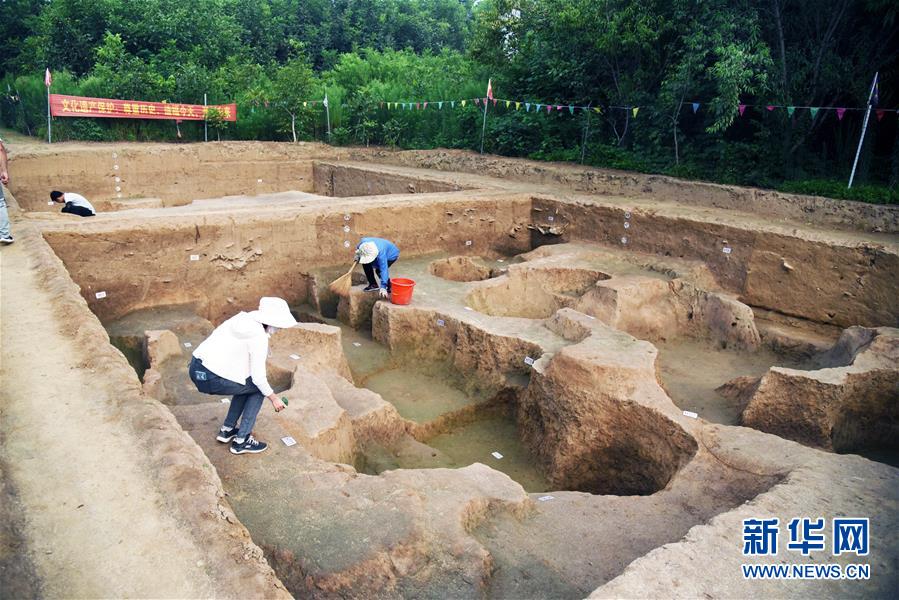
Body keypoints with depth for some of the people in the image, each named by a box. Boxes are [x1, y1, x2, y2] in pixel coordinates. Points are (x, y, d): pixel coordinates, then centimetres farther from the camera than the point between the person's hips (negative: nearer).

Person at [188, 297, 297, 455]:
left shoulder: (243, 319, 10)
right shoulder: (259, 337, -13)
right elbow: (259, 377, -10)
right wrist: (274, 398, 6)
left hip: (196, 369, 8)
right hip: (212, 379, -8)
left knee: (247, 383, 25)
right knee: (258, 388, 10)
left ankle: (226, 430, 29)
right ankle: (241, 441, 11)